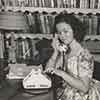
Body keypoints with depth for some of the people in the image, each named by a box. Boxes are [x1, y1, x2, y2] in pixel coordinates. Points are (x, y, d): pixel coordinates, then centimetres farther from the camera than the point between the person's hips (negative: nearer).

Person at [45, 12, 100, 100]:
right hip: (65, 92, 5)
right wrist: (56, 52, -16)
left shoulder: (84, 55, -20)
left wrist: (62, 73, -29)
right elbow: (48, 70, -6)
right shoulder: (63, 50, -2)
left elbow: (84, 88, -23)